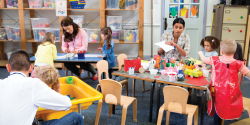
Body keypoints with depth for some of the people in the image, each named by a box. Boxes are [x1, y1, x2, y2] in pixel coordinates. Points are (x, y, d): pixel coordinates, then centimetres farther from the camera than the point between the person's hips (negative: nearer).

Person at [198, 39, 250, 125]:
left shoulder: (215, 60, -6)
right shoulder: (237, 64, -12)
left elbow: (204, 59, 13)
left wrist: (200, 53, 31)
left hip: (217, 90, 2)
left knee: (218, 107, 16)